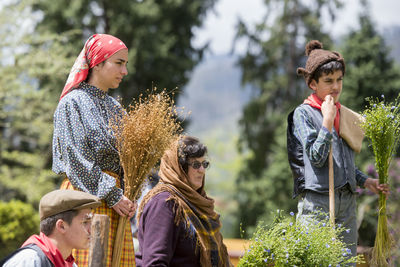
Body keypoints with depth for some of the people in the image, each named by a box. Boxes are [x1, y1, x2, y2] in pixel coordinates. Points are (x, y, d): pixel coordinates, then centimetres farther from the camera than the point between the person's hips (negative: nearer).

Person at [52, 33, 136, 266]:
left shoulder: (115, 108, 19)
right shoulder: (73, 103, -4)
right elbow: (77, 161, -11)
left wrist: (128, 198, 2)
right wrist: (112, 195, -13)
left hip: (115, 200, 7)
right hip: (85, 195, -7)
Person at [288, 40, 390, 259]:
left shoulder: (344, 114, 17)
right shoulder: (303, 113, -2)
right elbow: (316, 157, -13)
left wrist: (365, 181, 13)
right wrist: (327, 120, -14)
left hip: (346, 202, 6)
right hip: (316, 201, -6)